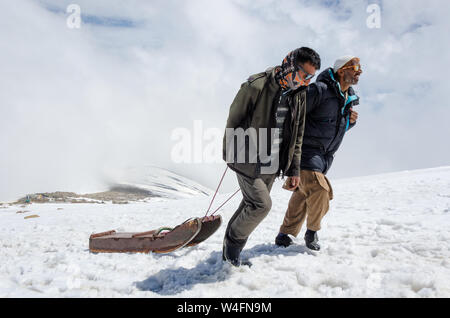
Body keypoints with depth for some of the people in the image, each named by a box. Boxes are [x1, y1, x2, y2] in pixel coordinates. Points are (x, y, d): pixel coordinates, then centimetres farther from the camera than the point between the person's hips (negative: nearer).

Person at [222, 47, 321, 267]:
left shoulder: (299, 95, 6)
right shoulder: (257, 86, -14)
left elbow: (297, 136, 12)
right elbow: (234, 120, -6)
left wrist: (294, 169, 10)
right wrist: (229, 154, -1)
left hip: (272, 164, 6)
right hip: (248, 159, -6)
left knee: (252, 204, 10)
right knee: (261, 204, -13)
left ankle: (231, 252, 26)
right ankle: (233, 243, 11)